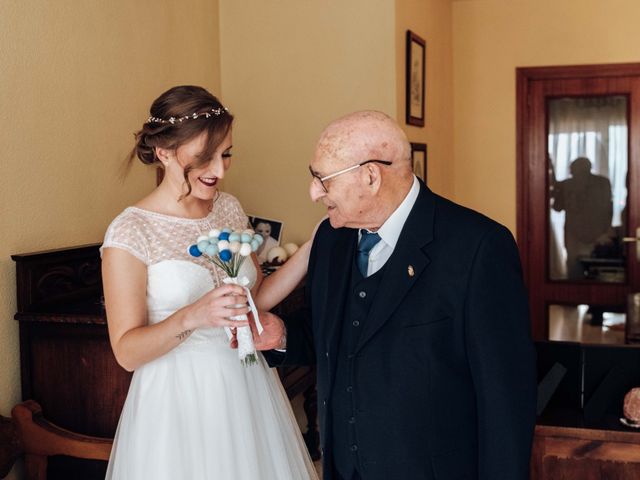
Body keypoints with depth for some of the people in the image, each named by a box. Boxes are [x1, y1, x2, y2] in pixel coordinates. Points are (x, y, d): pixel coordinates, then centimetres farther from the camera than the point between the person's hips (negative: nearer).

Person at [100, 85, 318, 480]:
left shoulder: (230, 208, 1)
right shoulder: (129, 233, -14)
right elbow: (127, 352, -15)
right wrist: (191, 317, -29)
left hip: (248, 387, 5)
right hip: (179, 398, -5)